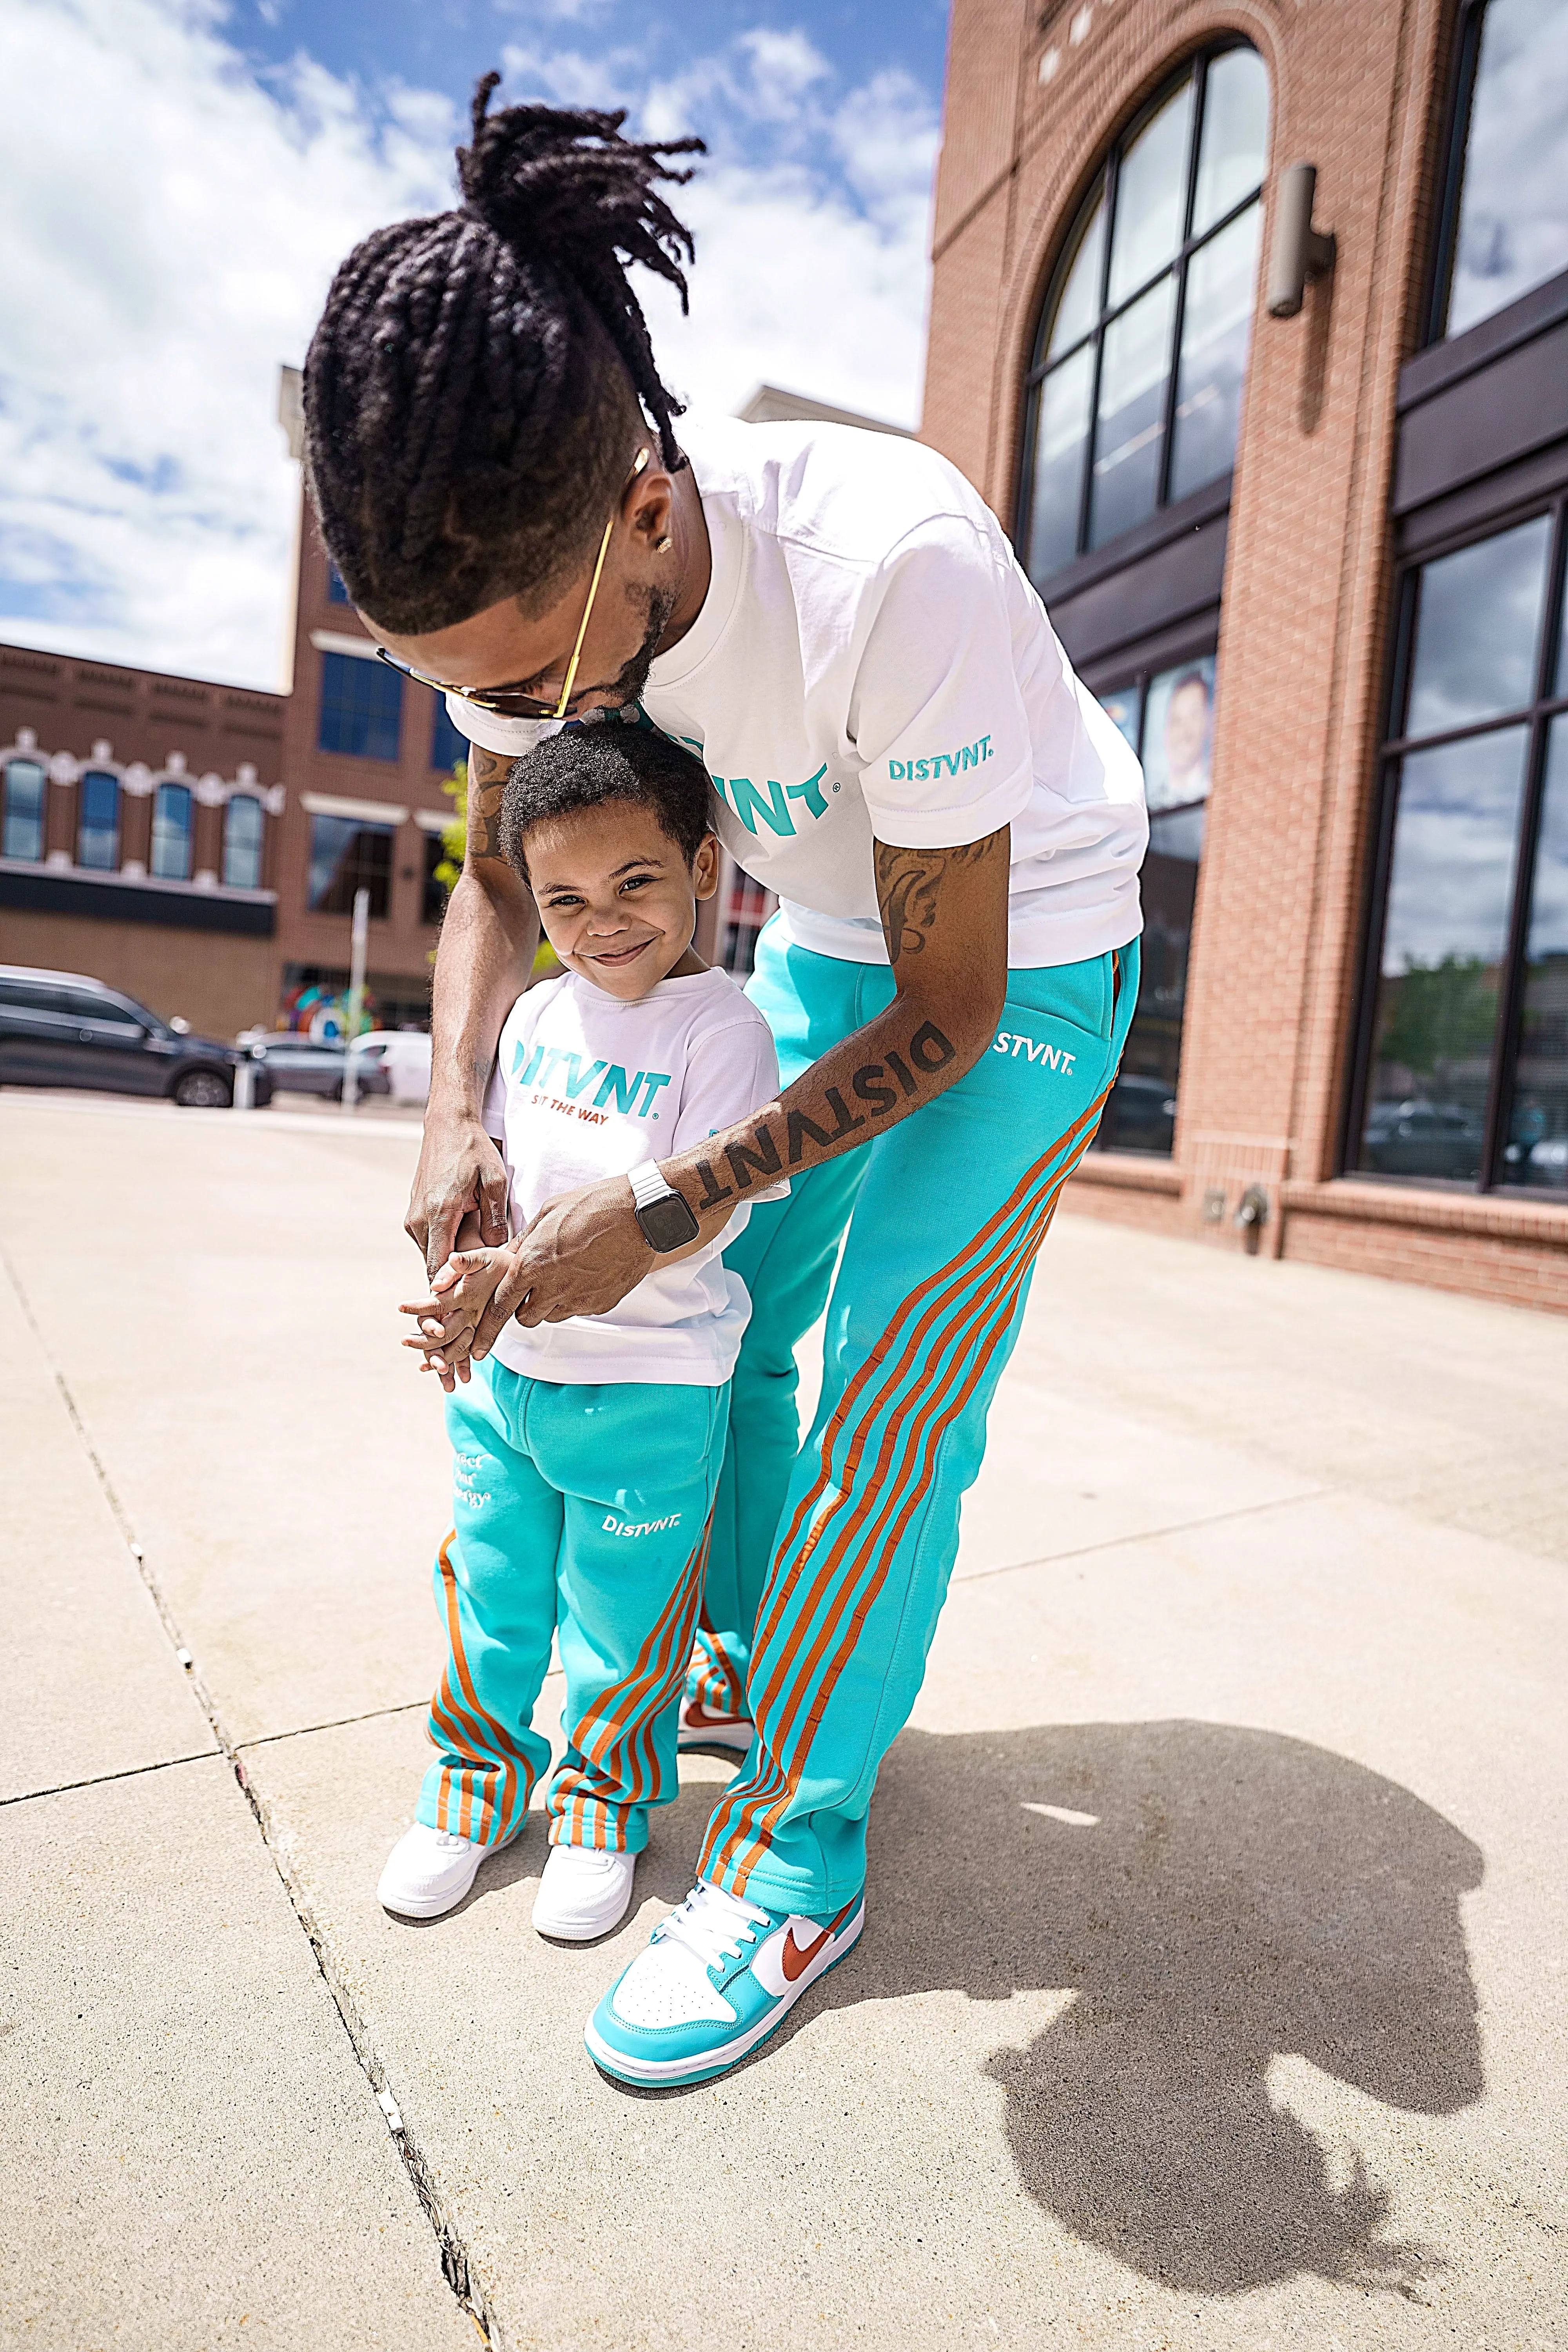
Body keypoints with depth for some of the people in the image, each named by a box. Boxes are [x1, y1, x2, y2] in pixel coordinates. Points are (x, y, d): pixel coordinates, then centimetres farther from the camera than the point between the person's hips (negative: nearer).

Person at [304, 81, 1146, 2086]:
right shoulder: (529, 578, -16)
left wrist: (661, 1207, -28)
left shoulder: (897, 569, -35)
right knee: (731, 1318, 9)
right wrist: (458, 1112, -18)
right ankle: (753, 1662, 33)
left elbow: (949, 1012, -27)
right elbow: (502, 879, -1)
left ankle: (798, 1863, 9)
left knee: (888, 1402, -9)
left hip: (1025, 963, -6)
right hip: (821, 939, 6)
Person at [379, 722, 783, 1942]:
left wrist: (519, 1273, -29)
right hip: (507, 1371, 6)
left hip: (650, 1391, -5)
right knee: (489, 1590, 19)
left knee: (622, 1616, 12)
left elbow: (691, 1218, -23)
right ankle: (476, 1782, 43)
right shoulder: (540, 1014, 4)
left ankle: (606, 1806, 38)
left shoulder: (724, 1027, -16)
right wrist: (462, 1292, -4)